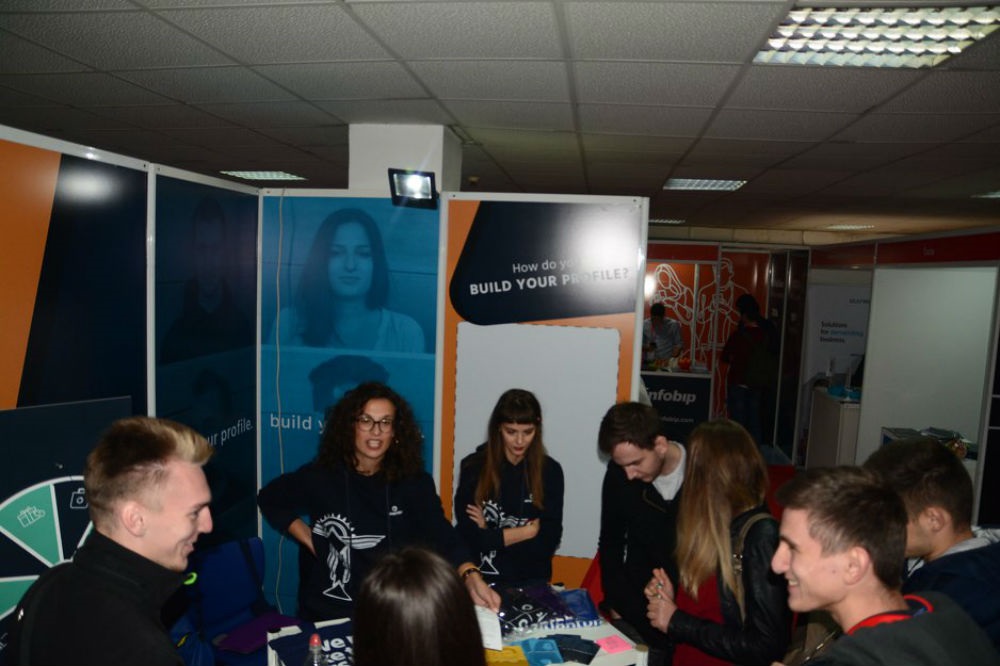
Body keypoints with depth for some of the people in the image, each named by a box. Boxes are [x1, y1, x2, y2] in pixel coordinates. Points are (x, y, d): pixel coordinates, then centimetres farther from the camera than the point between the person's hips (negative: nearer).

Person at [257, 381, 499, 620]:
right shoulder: (320, 477, -5)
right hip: (328, 612, 0)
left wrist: (472, 578, -34)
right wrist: (309, 540, 1)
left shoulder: (415, 482, -5)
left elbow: (442, 536, -16)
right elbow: (269, 499, 13)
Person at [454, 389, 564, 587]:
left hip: (530, 582, 1)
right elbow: (468, 537, -6)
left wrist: (489, 535, -6)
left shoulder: (550, 471, 0)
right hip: (478, 578, 0)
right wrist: (526, 532, -5)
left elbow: (547, 543, -4)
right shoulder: (474, 466, -3)